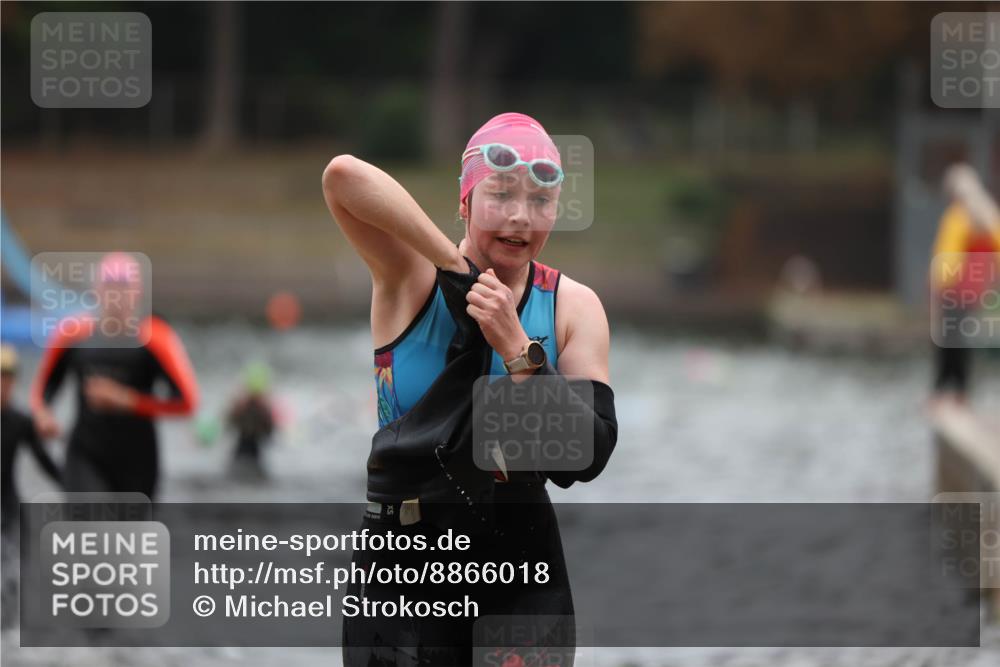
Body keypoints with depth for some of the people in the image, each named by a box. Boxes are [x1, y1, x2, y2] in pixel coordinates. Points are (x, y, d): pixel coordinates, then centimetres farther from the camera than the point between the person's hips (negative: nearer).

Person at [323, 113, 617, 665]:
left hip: (521, 560, 2)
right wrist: (453, 264, -23)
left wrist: (517, 349, -20)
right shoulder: (411, 277, -7)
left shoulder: (573, 307, 0)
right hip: (402, 558, -2)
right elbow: (343, 175, -26)